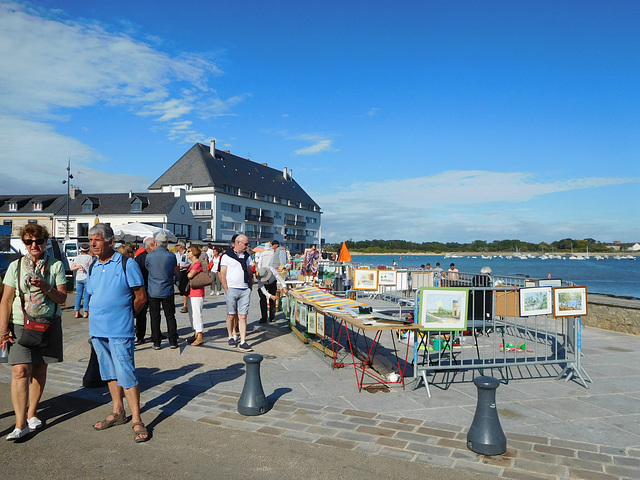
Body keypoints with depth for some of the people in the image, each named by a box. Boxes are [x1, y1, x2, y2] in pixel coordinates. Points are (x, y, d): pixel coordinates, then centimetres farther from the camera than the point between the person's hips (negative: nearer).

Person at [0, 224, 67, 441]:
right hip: (20, 325, 0)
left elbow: (62, 297, -2)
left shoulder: (56, 266, 1)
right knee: (20, 370, -11)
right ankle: (20, 424, -7)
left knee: (39, 370, 8)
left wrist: (45, 287, -20)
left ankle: (31, 413, 26)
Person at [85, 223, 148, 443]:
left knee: (126, 375, -7)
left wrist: (121, 315, 3)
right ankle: (118, 412, 29)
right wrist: (100, 317, 10)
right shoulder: (93, 268, 11)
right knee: (110, 373, 15)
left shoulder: (127, 264, -8)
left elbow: (140, 298, -6)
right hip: (97, 329, 7)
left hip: (120, 330, -6)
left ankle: (136, 421, 1)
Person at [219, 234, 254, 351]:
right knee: (231, 315, 6)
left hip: (245, 290, 3)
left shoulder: (247, 256, 14)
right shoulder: (227, 256, 0)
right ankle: (231, 337, 24)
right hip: (231, 289, -3)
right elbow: (222, 275, -3)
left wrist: (250, 287, 10)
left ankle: (243, 342, 0)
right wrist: (226, 291, -8)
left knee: (243, 316, -1)